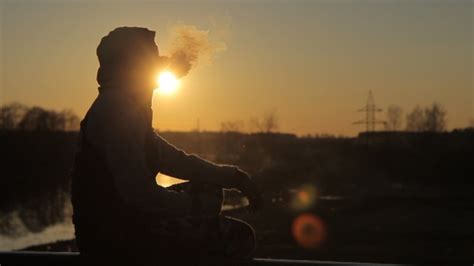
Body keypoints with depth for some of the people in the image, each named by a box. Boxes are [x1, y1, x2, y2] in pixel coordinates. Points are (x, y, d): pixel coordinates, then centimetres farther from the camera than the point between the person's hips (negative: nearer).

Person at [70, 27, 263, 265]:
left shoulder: (129, 107, 15)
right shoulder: (117, 110, -19)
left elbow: (175, 160, 19)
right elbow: (139, 195, -26)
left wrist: (234, 177, 13)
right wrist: (197, 204, -12)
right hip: (116, 236, -10)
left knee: (209, 190, 23)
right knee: (238, 237, -8)